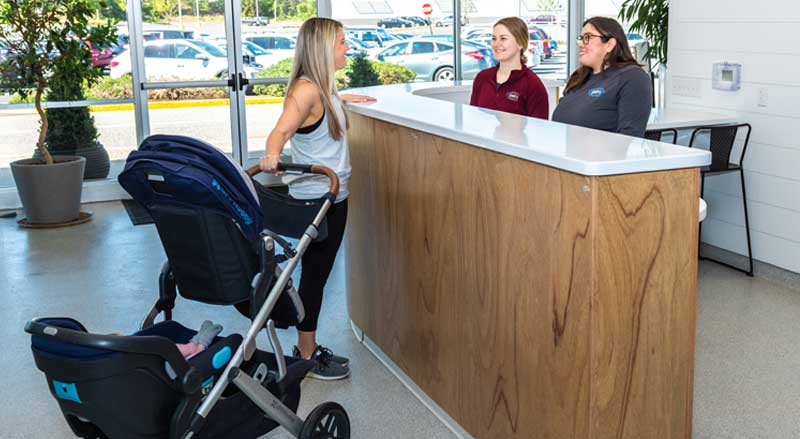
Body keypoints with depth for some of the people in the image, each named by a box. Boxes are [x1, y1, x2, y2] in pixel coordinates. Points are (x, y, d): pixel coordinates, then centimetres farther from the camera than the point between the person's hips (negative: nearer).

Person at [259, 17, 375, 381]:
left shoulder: (324, 87, 8)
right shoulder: (306, 89, -21)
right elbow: (281, 130, -37)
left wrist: (343, 98, 43)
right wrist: (271, 154, -56)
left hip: (332, 195, 9)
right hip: (316, 198, -9)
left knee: (317, 273, 15)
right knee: (314, 274, 1)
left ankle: (308, 348, 27)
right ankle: (306, 357, 15)